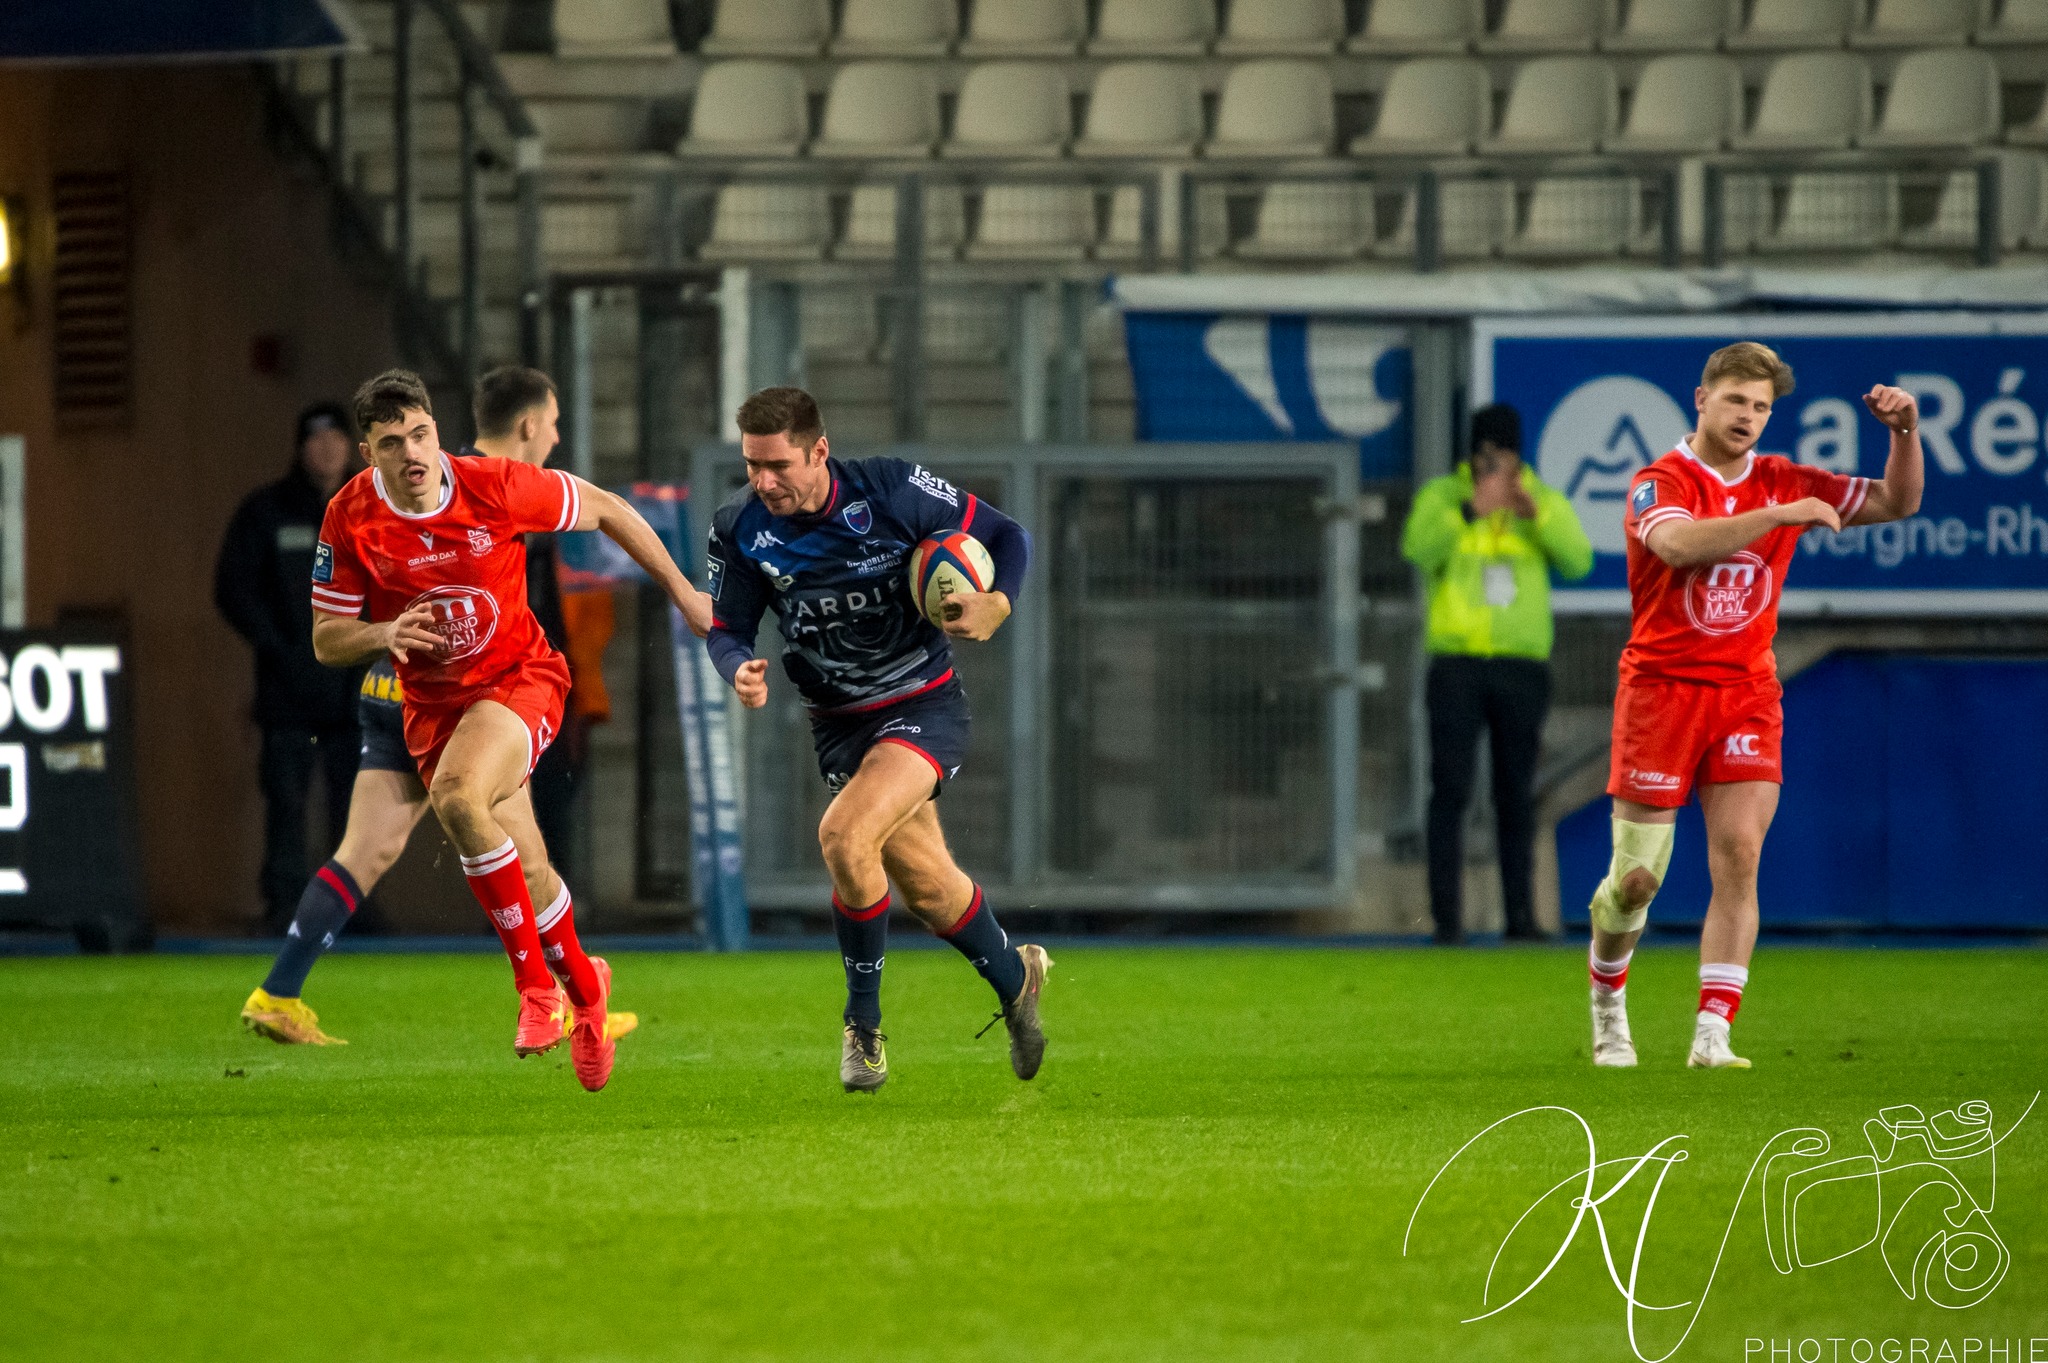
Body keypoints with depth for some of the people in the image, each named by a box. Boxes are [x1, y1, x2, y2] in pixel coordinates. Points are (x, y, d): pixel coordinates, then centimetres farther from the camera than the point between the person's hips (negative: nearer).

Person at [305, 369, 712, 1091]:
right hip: (432, 700, 3)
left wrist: (682, 592, 4)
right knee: (527, 872, 3)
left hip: (521, 677, -3)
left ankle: (537, 984, -19)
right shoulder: (350, 518, -12)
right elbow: (326, 640, -4)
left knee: (456, 795, -32)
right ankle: (583, 985, 33)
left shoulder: (495, 487, -18)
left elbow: (605, 509, -1)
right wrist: (384, 634, -26)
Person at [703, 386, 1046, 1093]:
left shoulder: (893, 490, -18)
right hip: (838, 723, 4)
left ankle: (863, 1023, -8)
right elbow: (727, 628, 1)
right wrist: (740, 670, -22)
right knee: (925, 885, 10)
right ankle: (1014, 977, 42)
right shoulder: (740, 528, -10)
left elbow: (1005, 536, -7)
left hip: (924, 707, -4)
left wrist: (996, 606, -26)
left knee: (845, 834, -26)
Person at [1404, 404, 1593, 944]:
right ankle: (1447, 917, -5)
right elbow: (1419, 549, -17)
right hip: (1456, 663, -2)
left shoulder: (1546, 502, 7)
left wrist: (1536, 516, -27)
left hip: (1522, 669, 2)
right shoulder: (1441, 496, 2)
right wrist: (1471, 510, -31)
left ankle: (1520, 914, 8)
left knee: (1516, 796, 4)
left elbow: (1578, 560, -10)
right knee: (1451, 791, -6)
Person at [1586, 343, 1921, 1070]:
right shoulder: (1659, 484, -6)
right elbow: (1679, 543, -29)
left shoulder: (1783, 483, 8)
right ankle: (1607, 998, 28)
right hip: (1661, 687, -3)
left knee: (1739, 854, -13)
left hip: (1746, 693, 3)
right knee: (1637, 876, 0)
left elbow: (1896, 501, 12)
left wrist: (1905, 430, -6)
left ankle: (1712, 1034, -15)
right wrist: (1782, 516, -31)